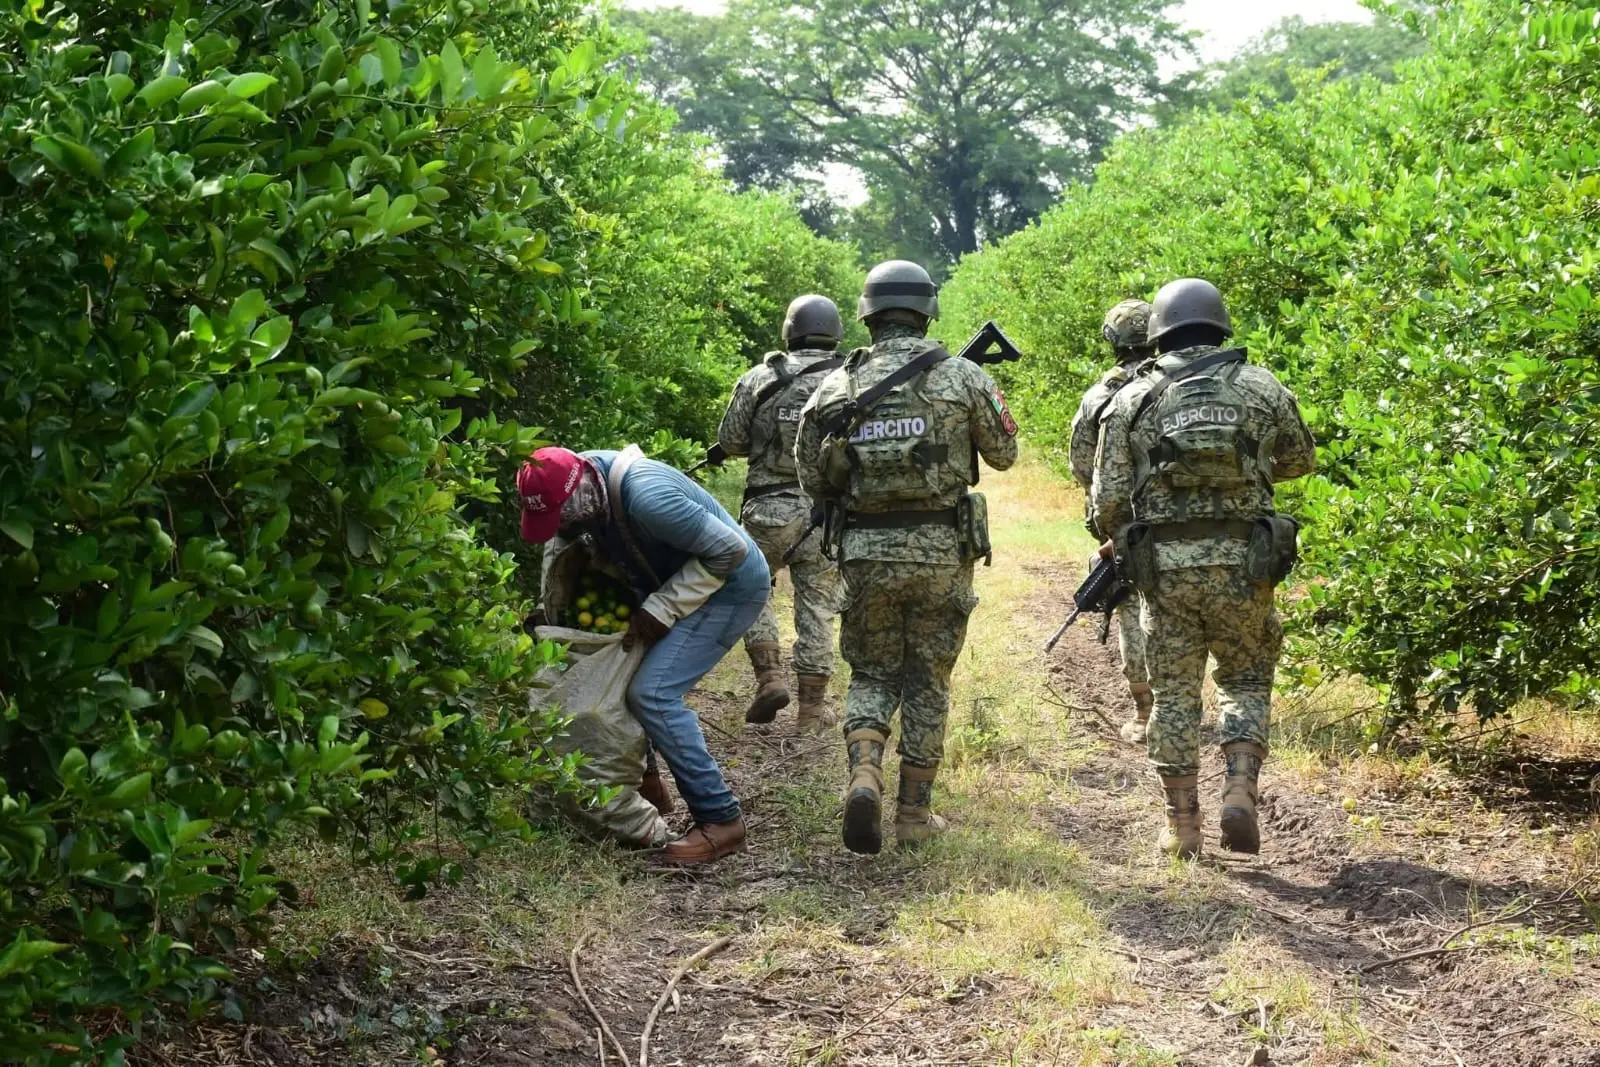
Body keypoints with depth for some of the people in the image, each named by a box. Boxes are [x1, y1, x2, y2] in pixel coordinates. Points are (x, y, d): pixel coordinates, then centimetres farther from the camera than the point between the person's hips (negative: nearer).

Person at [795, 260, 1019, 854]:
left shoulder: (835, 387, 1)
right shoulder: (960, 376, -3)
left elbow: (812, 481, 6)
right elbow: (1004, 453, 9)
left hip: (865, 553, 1)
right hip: (941, 552, -1)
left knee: (872, 675, 15)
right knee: (927, 682, 12)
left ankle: (864, 776, -11)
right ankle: (914, 814, 15)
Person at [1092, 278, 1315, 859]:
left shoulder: (1133, 400, 2)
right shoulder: (1261, 387, 3)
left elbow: (1108, 500, 1)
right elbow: (1300, 460, 19)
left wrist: (1128, 542, 20)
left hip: (1162, 565, 0)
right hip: (1241, 563, 0)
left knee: (1174, 694, 11)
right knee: (1246, 681, 17)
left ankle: (1181, 826, 13)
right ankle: (1239, 792, -1)